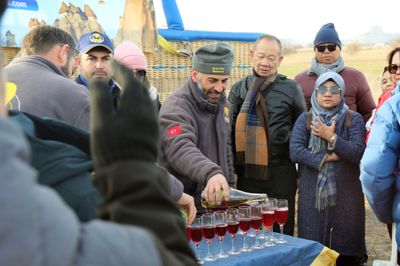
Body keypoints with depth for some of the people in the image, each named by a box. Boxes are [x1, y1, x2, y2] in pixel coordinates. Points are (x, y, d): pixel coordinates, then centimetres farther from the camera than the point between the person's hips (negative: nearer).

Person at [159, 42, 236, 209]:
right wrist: (211, 173, -54)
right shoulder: (176, 107, -19)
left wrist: (230, 186, 16)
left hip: (217, 203, 7)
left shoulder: (220, 102, 8)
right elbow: (181, 150, -38)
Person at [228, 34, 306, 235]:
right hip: (247, 170, 2)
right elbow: (229, 130, 7)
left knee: (282, 227, 8)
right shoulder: (238, 89, 7)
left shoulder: (291, 88, 2)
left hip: (281, 171, -2)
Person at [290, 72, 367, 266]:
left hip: (345, 193, 0)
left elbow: (357, 152, -8)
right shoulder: (305, 119, 8)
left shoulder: (353, 119, 5)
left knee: (346, 248, 1)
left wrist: (331, 137, -14)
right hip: (312, 193, 1)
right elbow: (295, 152, -5)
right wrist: (327, 158, -11)